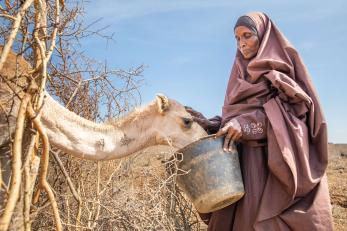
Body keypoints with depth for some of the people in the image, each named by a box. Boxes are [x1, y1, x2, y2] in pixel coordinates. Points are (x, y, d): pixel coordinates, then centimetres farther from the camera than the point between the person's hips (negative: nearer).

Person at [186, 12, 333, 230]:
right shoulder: (241, 75, 20)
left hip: (280, 158, -4)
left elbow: (293, 107, -8)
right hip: (247, 161, 5)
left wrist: (246, 123, -21)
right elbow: (233, 117, 14)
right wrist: (210, 125, -6)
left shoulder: (283, 65, 6)